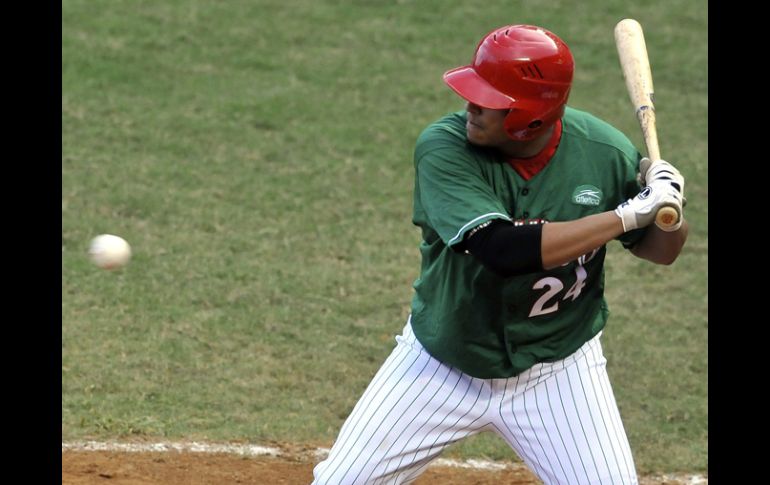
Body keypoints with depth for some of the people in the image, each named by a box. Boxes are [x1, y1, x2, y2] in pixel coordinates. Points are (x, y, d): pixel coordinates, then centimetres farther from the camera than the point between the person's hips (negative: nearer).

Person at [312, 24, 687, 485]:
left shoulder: (605, 153, -15)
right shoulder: (444, 148, -23)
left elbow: (661, 251, -1)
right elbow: (505, 249, -36)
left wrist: (670, 212, -25)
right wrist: (627, 214, -34)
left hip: (558, 373, 1)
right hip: (442, 362, -1)